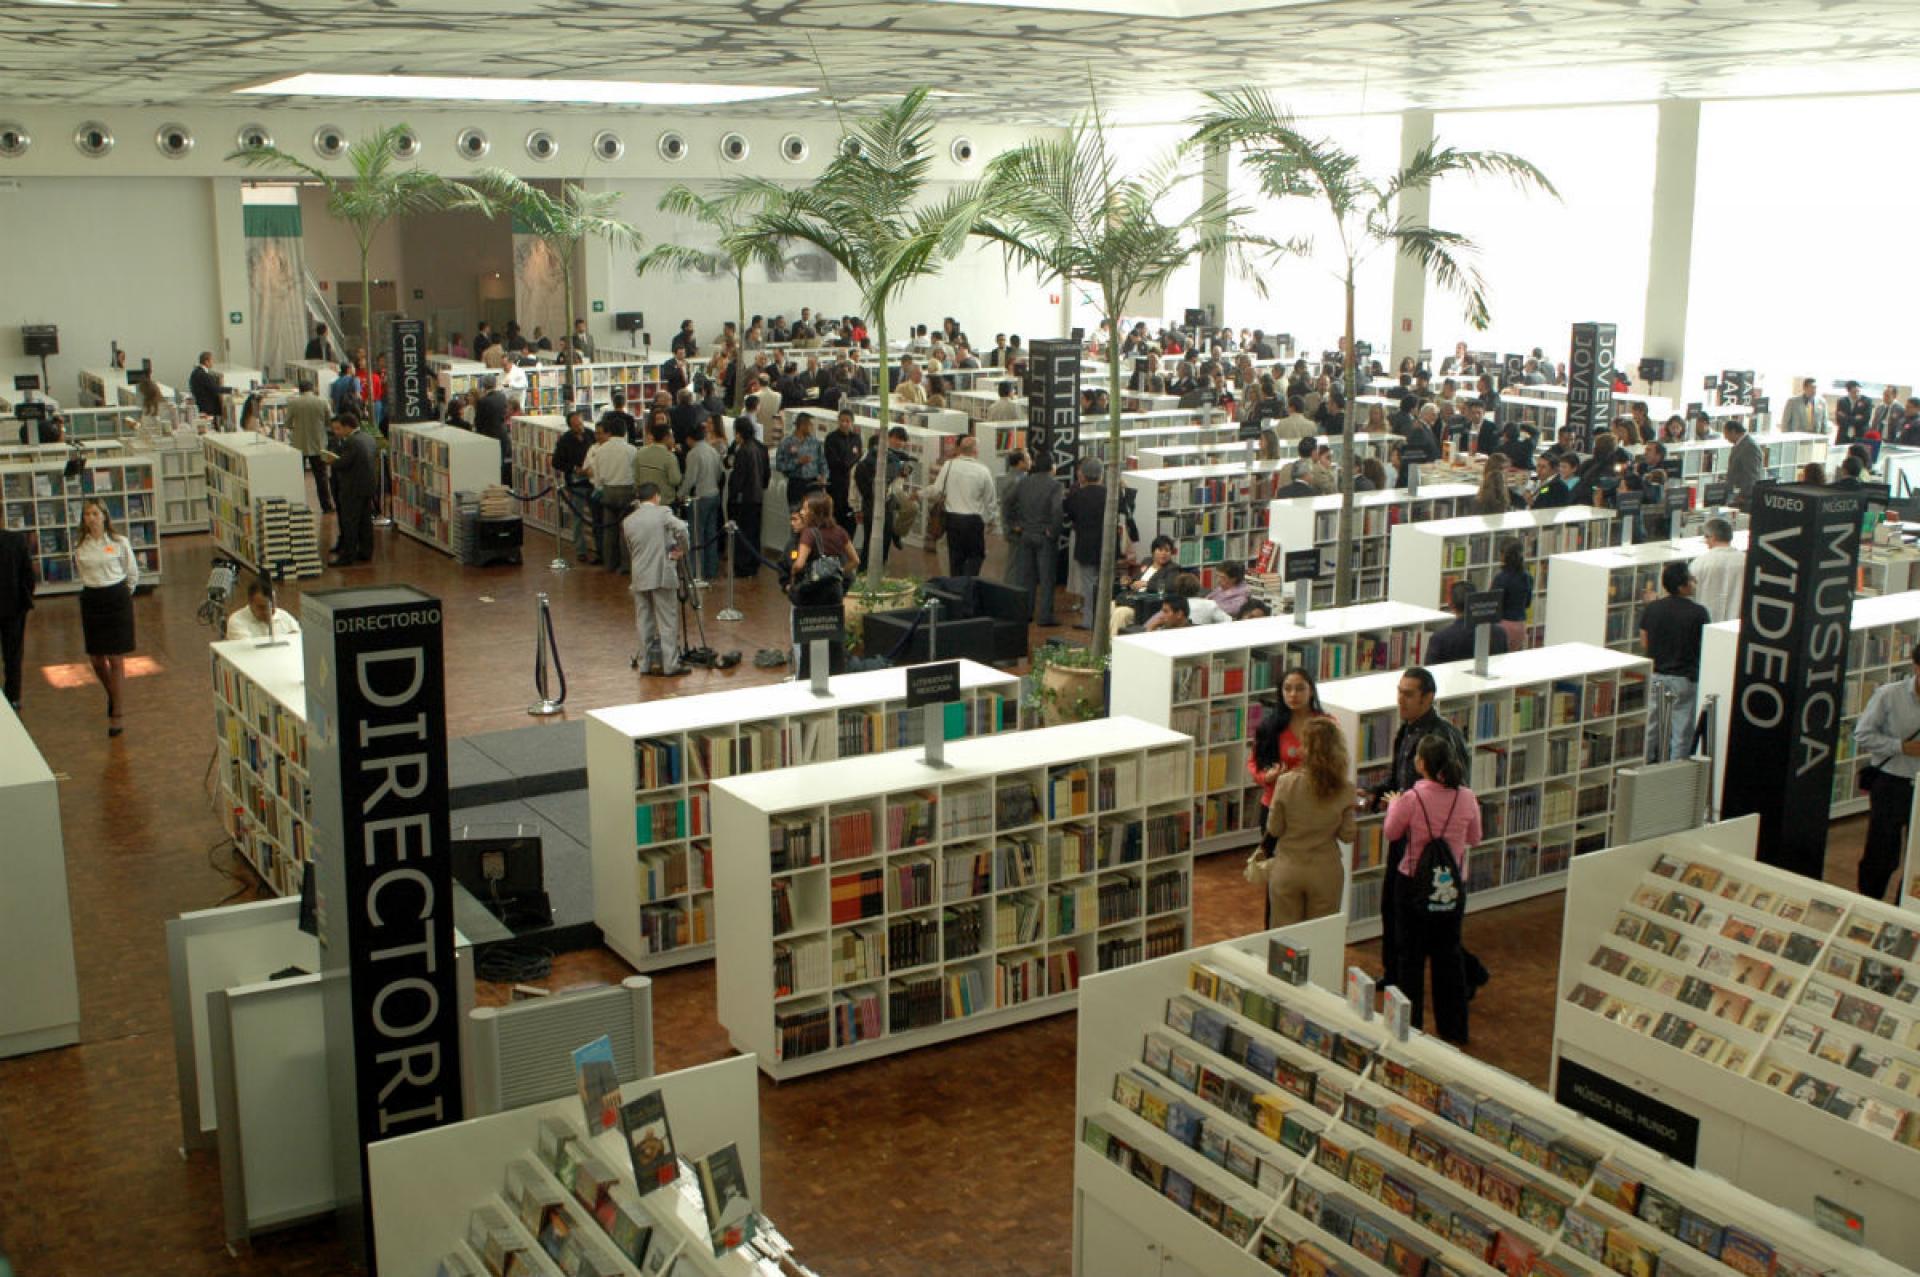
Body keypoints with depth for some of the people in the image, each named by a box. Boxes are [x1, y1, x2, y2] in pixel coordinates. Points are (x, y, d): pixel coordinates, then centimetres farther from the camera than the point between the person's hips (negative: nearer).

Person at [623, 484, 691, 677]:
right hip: (663, 575, -4)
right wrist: (682, 550, -6)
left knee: (643, 622, 11)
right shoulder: (662, 513, -5)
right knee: (668, 621, 1)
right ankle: (670, 665, 1)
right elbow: (681, 529, -21)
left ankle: (646, 663, 15)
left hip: (639, 578, 4)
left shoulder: (627, 521, 9)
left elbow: (630, 552, 13)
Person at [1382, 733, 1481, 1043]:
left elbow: (1391, 834, -4)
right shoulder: (1466, 798, -10)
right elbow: (1474, 837, 5)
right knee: (1449, 953, 17)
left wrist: (1393, 805, 13)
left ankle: (1409, 1025, 22)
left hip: (1414, 884, -3)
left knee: (1410, 954, 13)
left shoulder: (1411, 798, -20)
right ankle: (1453, 1029, 25)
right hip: (1453, 885, 3)